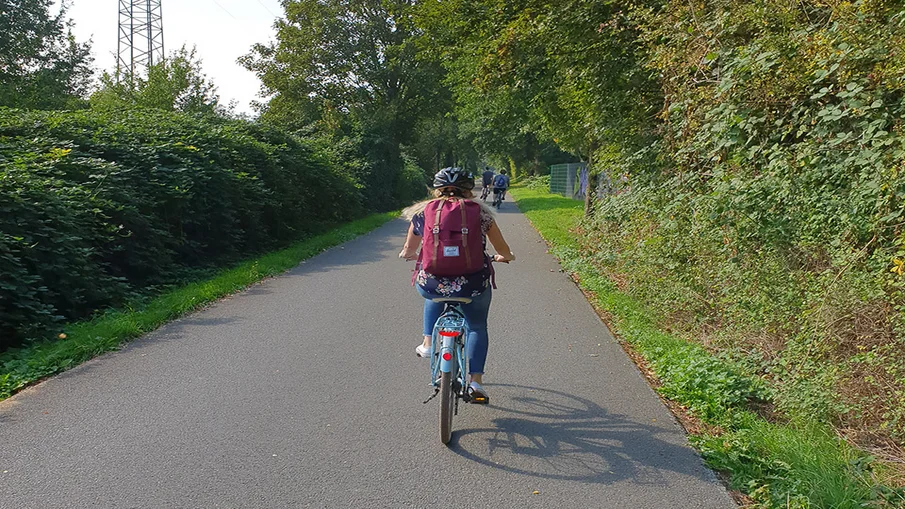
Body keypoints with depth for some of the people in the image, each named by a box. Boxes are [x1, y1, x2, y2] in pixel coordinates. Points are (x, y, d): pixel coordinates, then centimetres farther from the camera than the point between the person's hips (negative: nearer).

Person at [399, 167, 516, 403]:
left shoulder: (422, 212, 8)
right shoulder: (480, 212, 6)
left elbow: (408, 251, 20)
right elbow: (504, 252, 11)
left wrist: (410, 254, 43)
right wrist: (504, 257, 34)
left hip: (431, 284, 1)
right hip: (473, 285, -1)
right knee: (477, 328, 24)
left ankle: (428, 342, 31)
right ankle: (475, 381, 16)